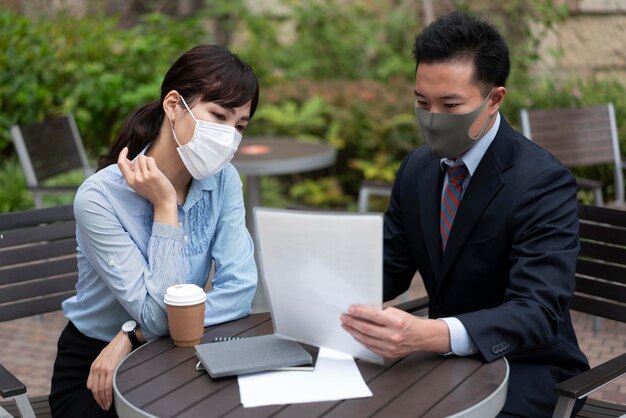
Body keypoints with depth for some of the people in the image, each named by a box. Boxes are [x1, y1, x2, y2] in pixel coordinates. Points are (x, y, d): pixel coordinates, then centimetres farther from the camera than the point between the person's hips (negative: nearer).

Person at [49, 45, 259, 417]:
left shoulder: (223, 181, -8)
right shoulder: (101, 198, -22)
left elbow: (239, 291, -16)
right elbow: (159, 316, -23)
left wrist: (134, 335, -22)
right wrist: (165, 207, -25)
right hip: (93, 373, -4)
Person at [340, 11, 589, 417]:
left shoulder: (544, 183, -20)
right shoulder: (417, 168, 1)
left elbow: (537, 312, -29)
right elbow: (390, 269, 7)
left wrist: (429, 335, -47)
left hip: (524, 368, -5)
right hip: (447, 358, 5)